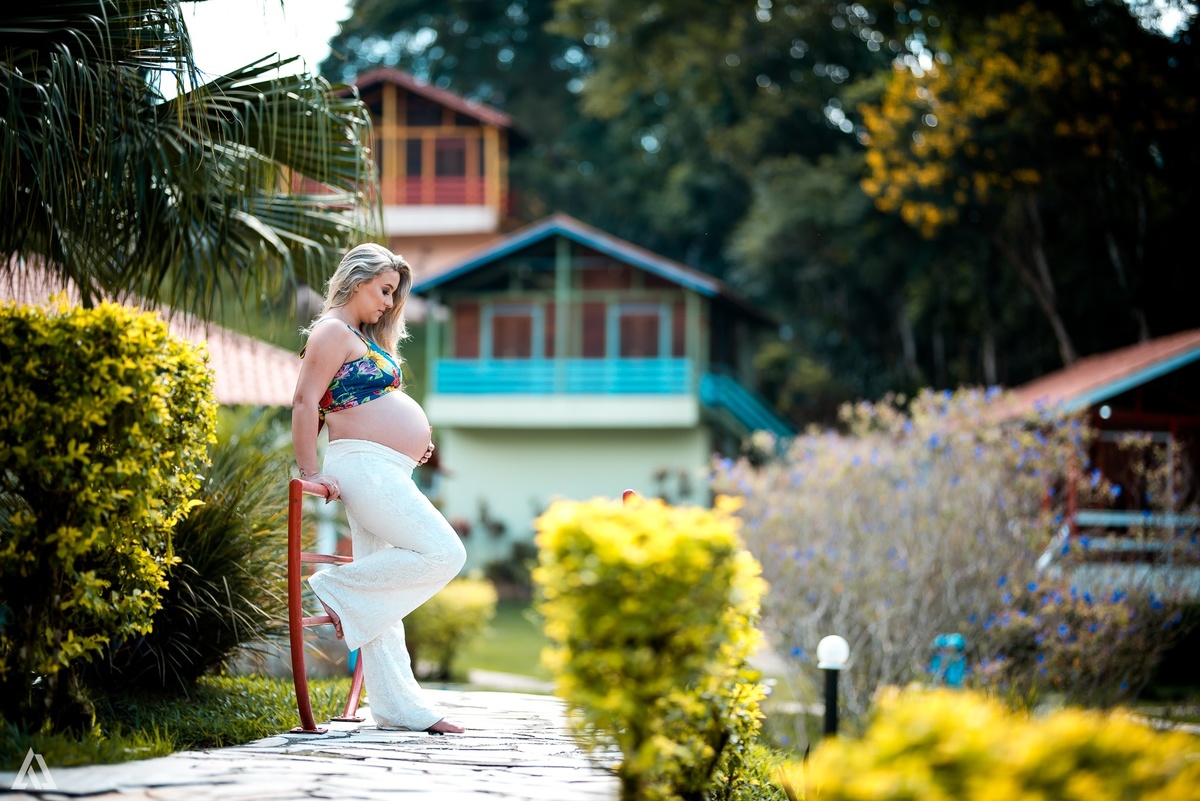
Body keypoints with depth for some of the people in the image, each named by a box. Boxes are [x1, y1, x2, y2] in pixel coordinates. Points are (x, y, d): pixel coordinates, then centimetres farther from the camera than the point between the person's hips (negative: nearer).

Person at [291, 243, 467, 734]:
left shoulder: (364, 337, 24)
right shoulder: (332, 330, -6)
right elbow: (305, 403, -15)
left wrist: (414, 439, 16)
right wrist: (310, 472, -20)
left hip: (387, 473, 10)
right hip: (363, 466, -10)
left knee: (382, 593, 7)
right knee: (442, 553, -18)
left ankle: (399, 707, 6)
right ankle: (336, 589, -11)